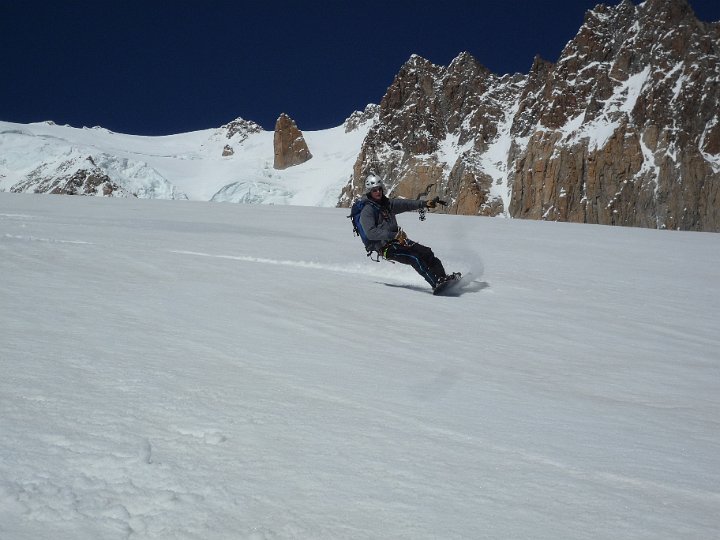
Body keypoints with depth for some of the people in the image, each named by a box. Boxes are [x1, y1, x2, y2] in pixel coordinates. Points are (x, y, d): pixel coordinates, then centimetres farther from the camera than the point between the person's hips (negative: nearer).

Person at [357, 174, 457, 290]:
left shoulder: (387, 203, 13)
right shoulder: (366, 211, -11)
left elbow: (405, 204, 14)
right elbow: (371, 233, -23)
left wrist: (424, 203, 1)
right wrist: (394, 235, -30)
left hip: (398, 240, 8)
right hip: (385, 247, -8)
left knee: (426, 252, -7)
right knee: (414, 258, -24)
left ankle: (442, 277, -7)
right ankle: (436, 284, -29)